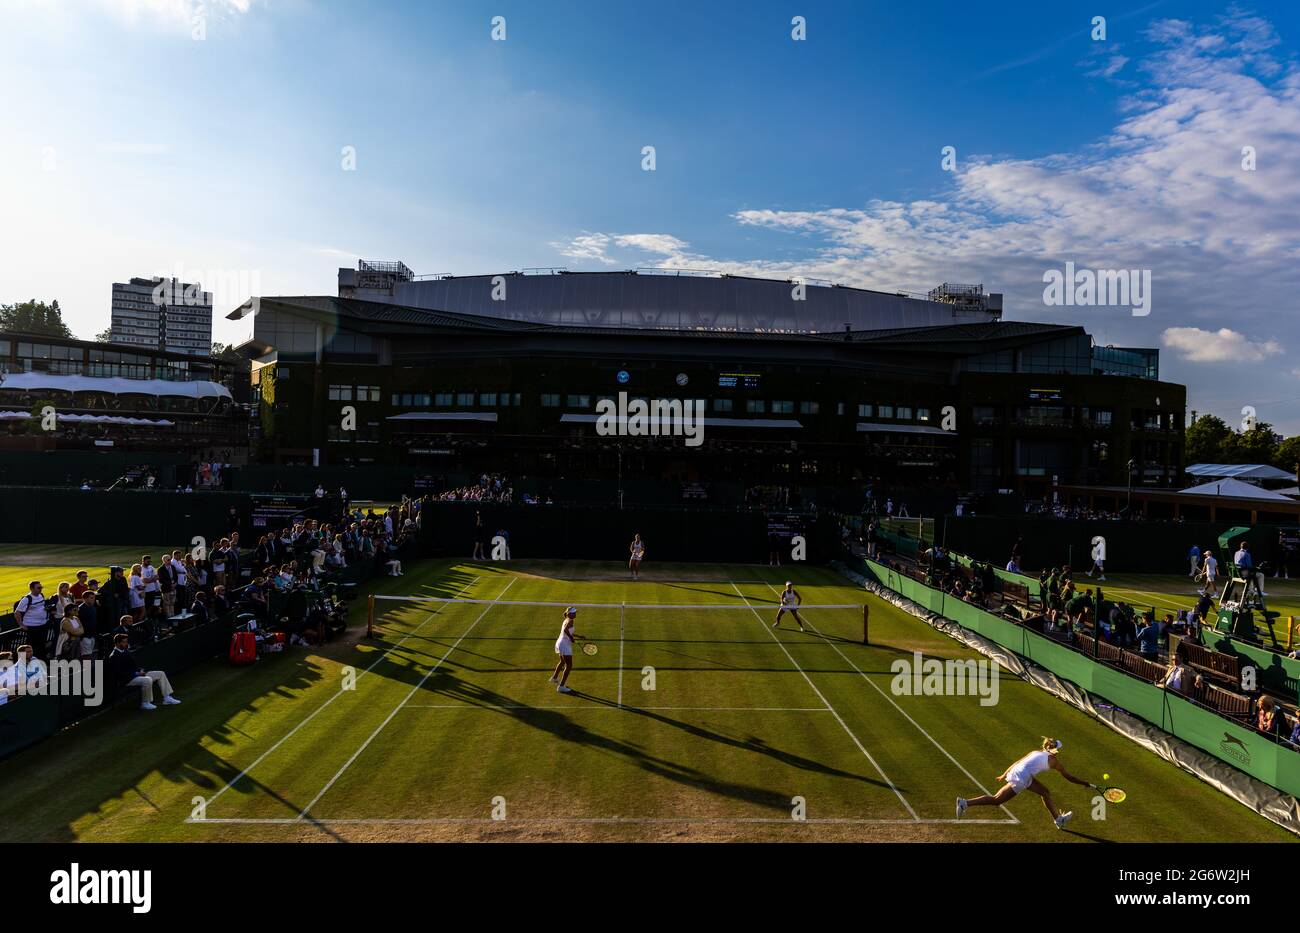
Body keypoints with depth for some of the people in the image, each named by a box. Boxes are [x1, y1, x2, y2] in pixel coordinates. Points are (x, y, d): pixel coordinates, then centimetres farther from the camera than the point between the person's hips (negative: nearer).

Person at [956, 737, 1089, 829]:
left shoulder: (1036, 752, 24)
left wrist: (1004, 775, 31)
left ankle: (1058, 819, 34)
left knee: (1045, 793, 22)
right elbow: (1069, 777, 17)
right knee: (996, 800, -7)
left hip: (1015, 772, 8)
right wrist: (1086, 784, 32)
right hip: (1021, 779, -8)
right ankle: (965, 803, -15)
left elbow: (1017, 763, 25)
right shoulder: (1054, 761, 7)